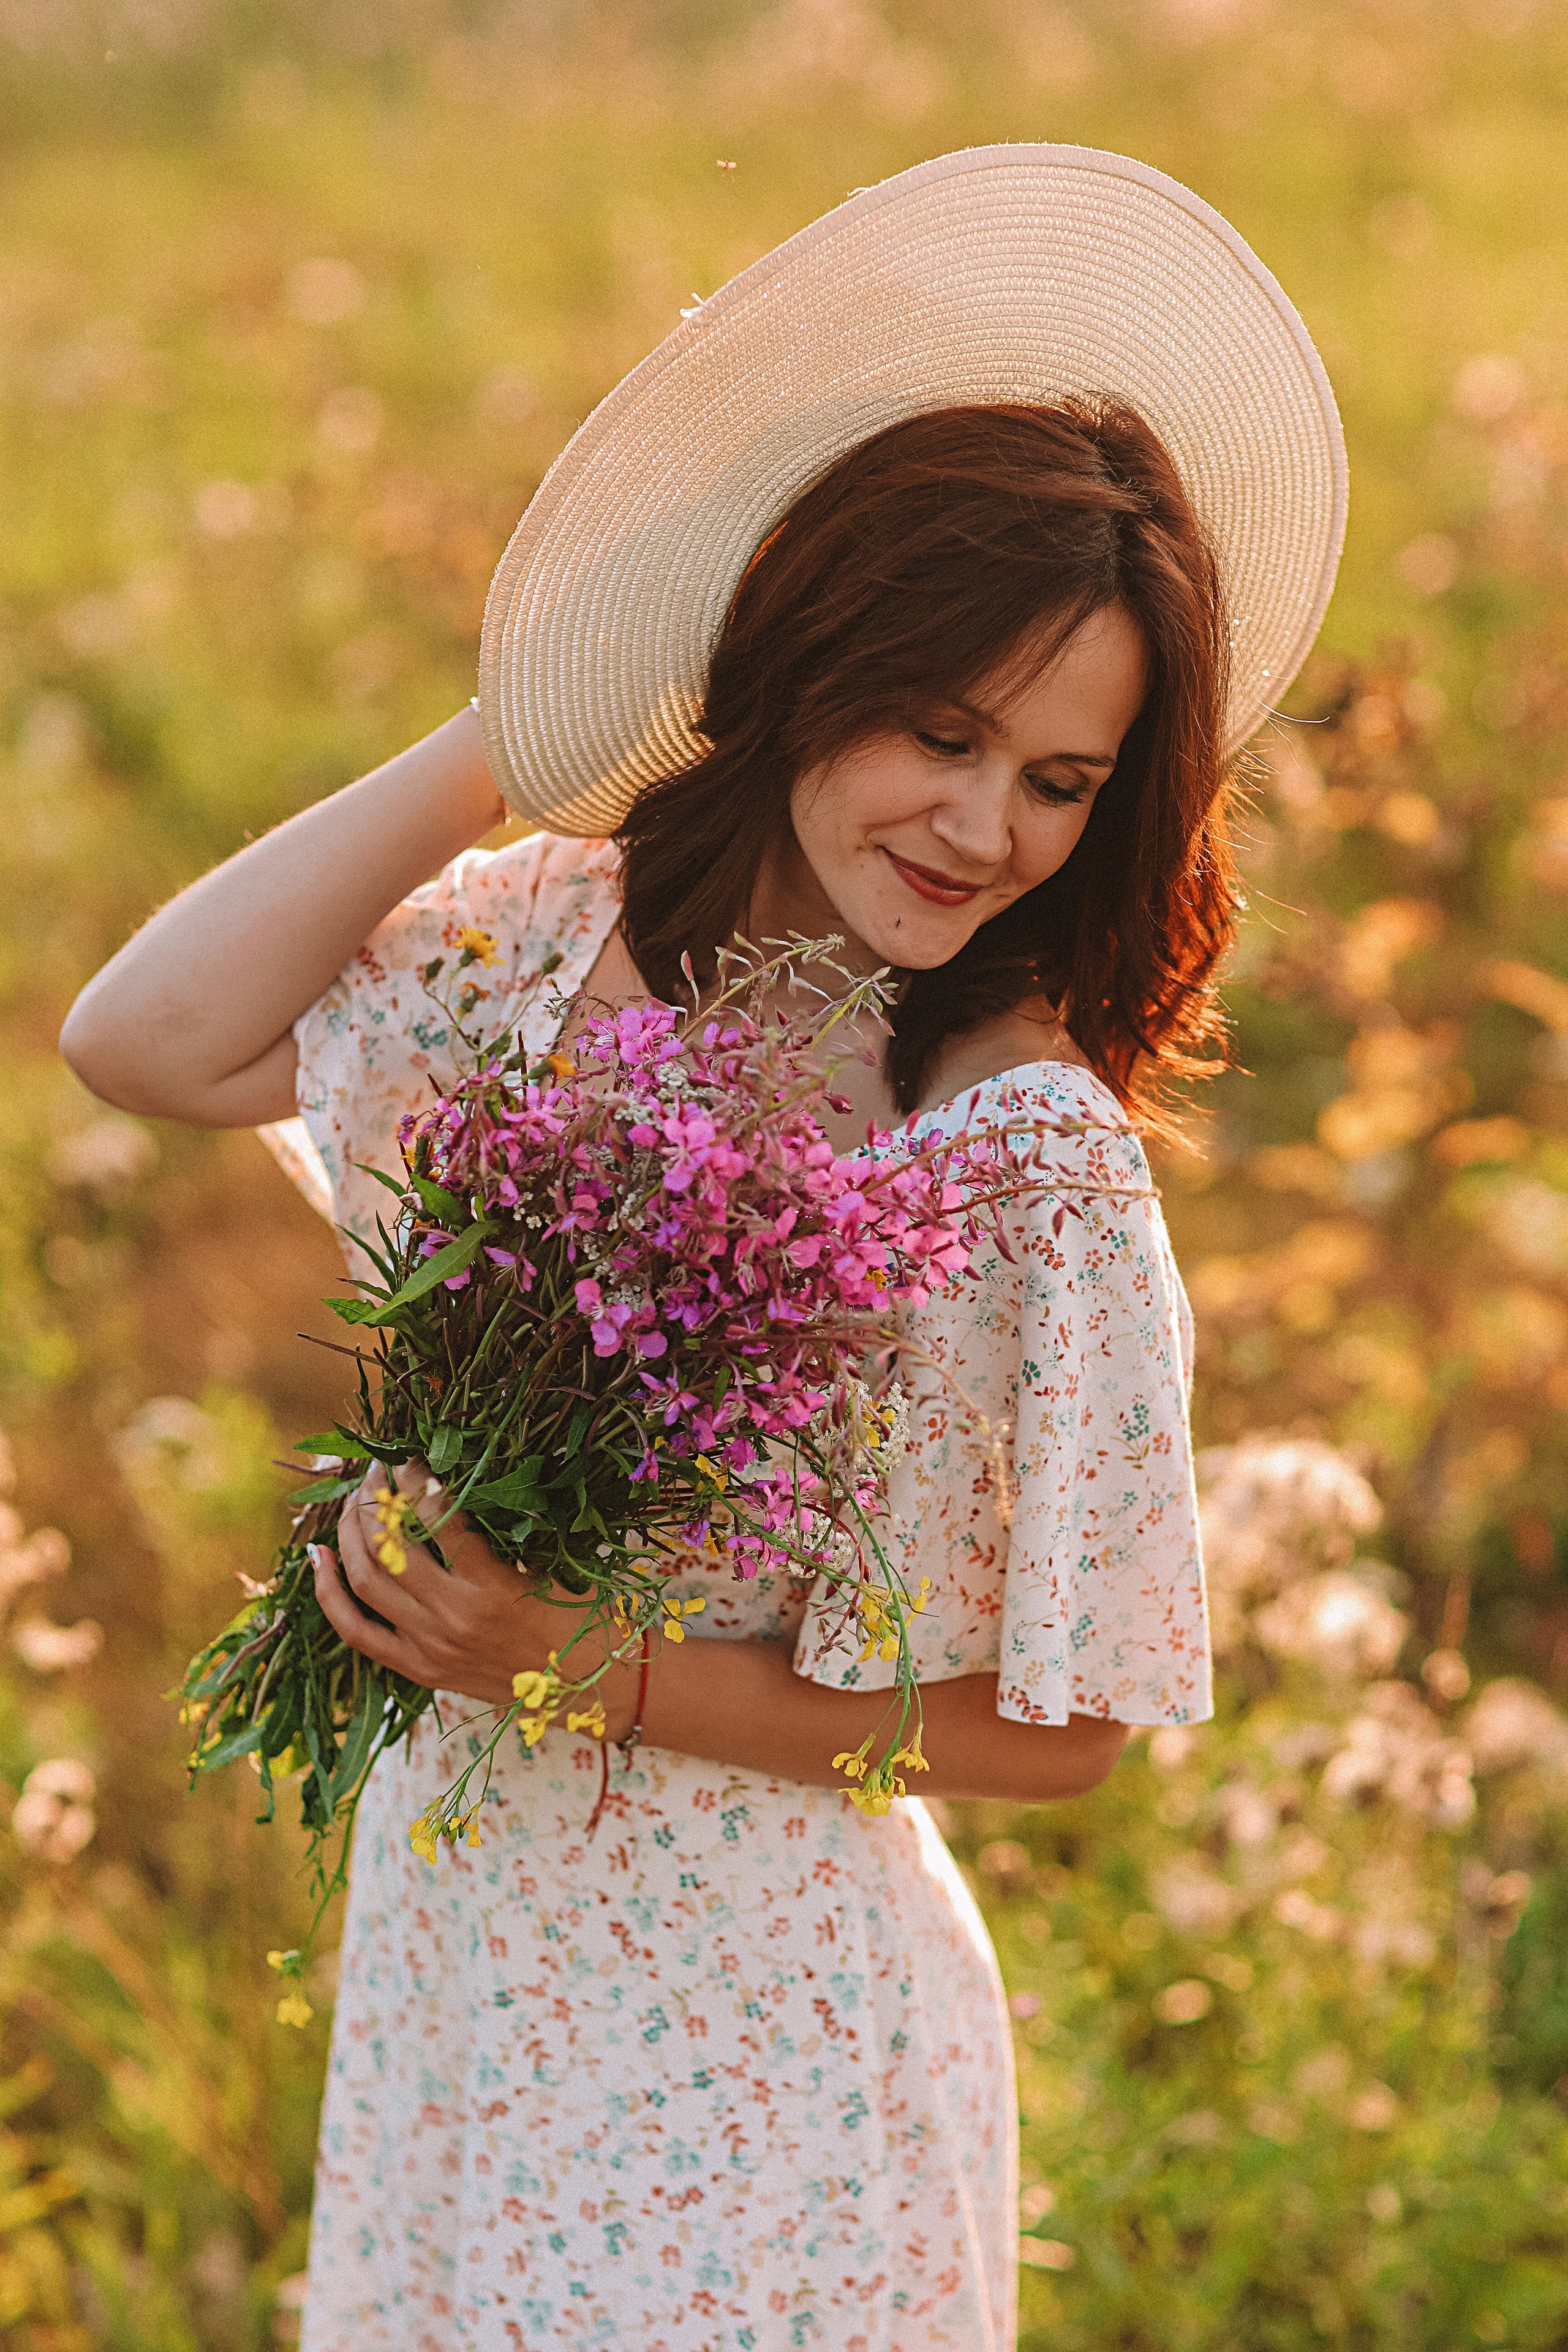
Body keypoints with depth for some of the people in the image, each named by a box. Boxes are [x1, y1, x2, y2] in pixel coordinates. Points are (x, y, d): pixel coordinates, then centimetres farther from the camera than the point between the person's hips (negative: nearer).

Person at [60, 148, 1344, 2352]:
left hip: (757, 2051, -5)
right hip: (450, 1944, 5)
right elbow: (142, 1041, -12)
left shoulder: (1040, 1160, -19)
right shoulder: (563, 930, -4)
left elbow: (1056, 1731, -14)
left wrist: (603, 1677, -21)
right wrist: (518, 719, -11)